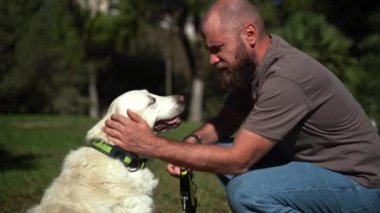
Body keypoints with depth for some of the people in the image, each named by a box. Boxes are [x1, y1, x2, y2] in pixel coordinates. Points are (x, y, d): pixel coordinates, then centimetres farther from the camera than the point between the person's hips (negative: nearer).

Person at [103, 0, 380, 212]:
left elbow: (238, 160, -29)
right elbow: (225, 122, 10)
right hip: (314, 165, 9)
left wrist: (152, 145, -27)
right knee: (220, 152, 3)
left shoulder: (286, 78, -28)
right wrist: (192, 142, -12)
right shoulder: (249, 64, 0)